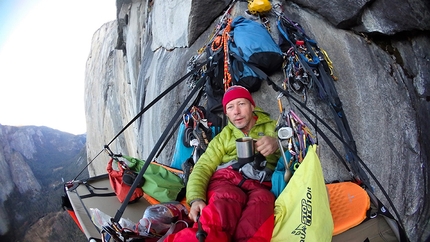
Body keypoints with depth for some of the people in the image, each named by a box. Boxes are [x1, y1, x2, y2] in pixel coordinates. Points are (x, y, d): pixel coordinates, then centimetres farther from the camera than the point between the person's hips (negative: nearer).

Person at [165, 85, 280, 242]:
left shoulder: (272, 127, 23)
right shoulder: (223, 137, 26)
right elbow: (203, 167, 12)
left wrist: (276, 144, -15)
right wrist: (196, 198, -9)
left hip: (260, 185, 0)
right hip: (226, 180, 1)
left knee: (262, 201, -36)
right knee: (227, 199, -35)